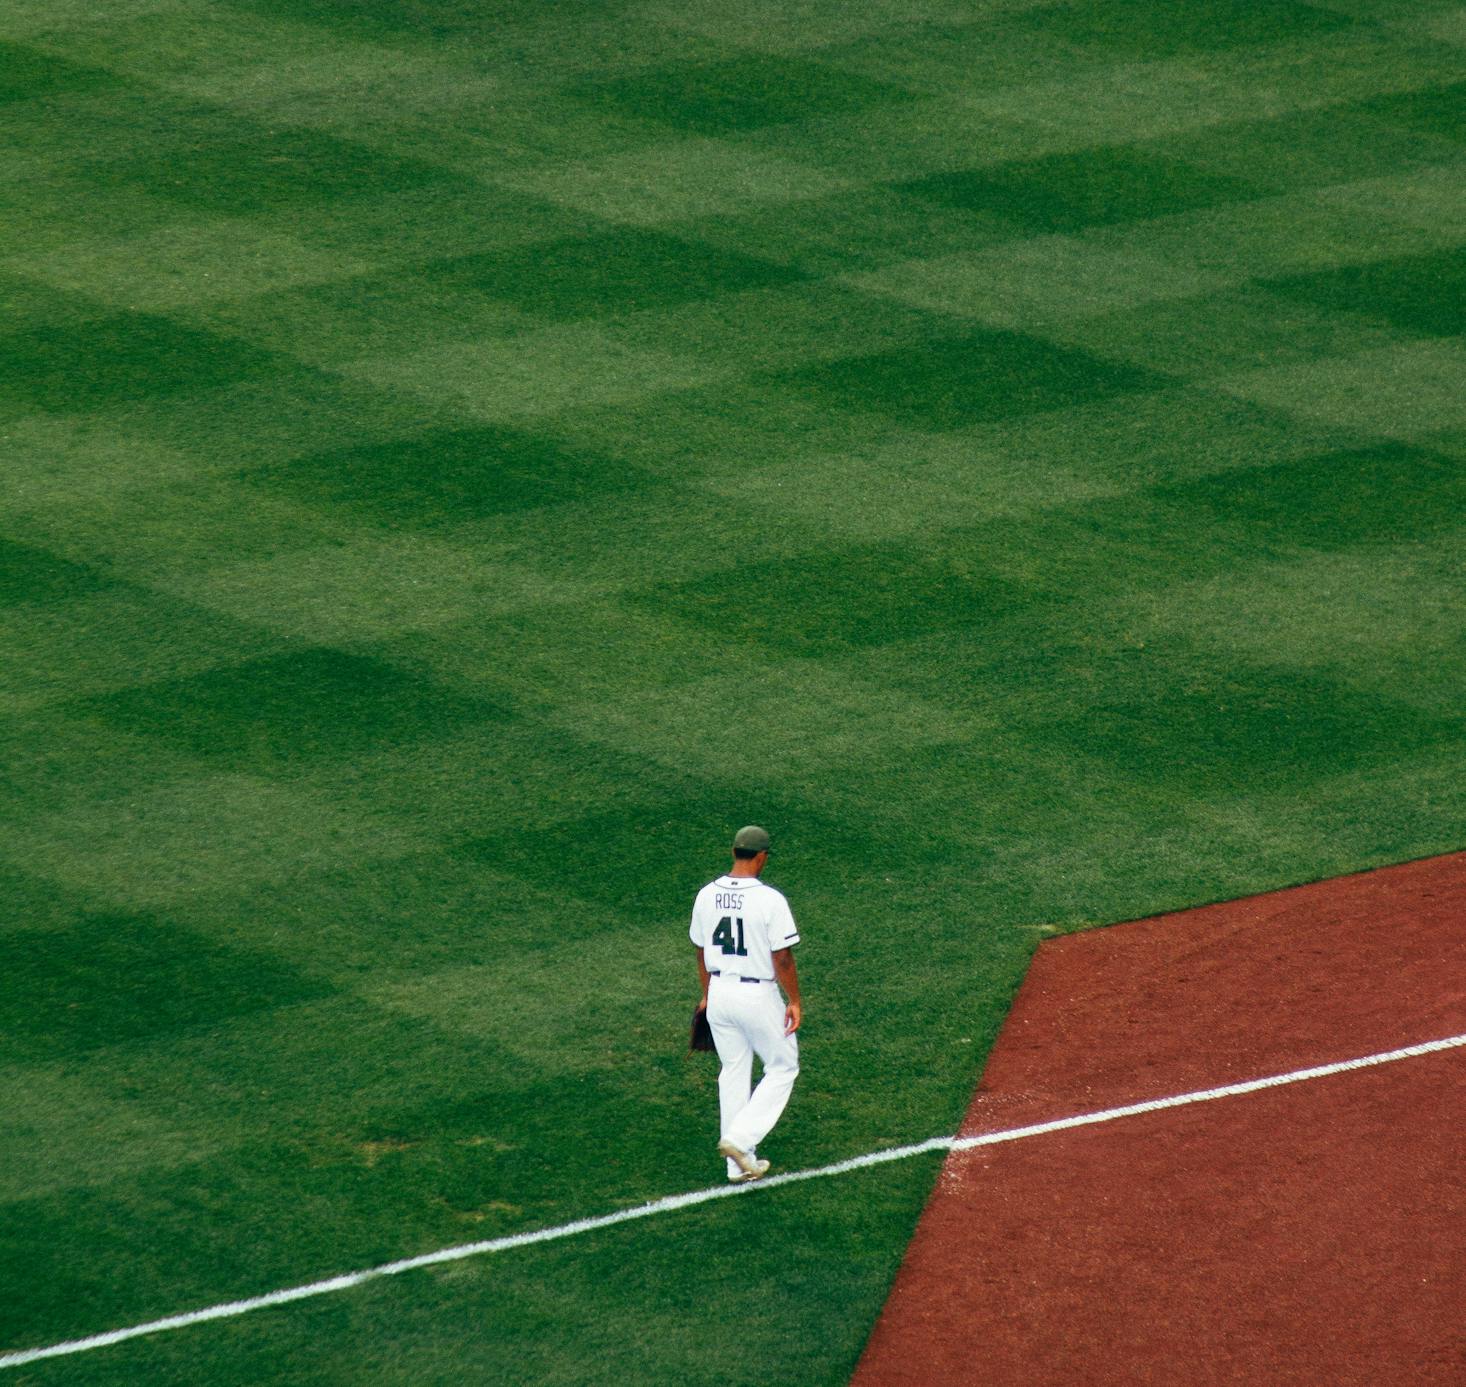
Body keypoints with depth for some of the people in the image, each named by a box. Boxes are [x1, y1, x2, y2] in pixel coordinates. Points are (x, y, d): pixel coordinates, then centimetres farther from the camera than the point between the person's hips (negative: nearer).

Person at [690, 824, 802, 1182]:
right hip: (758, 995, -6)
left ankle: (740, 1164, 19)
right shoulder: (769, 900, -18)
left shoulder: (707, 895, -1)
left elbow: (701, 951, 10)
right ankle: (740, 1139, -2)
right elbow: (782, 957, -16)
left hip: (719, 992, 6)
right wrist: (794, 1001, -6)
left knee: (733, 1073, 16)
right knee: (782, 1068, 12)